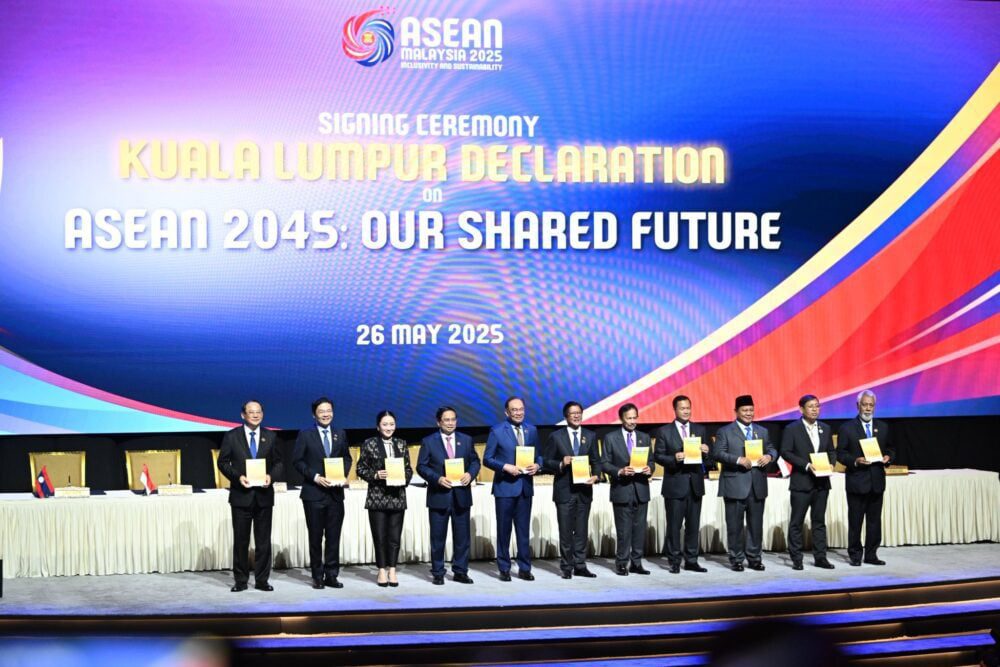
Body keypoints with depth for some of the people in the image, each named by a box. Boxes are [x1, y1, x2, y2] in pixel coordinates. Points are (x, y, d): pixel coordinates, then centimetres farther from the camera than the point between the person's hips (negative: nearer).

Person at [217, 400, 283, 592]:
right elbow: (223, 462, 2)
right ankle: (240, 580, 12)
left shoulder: (270, 437, 8)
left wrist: (271, 475, -10)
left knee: (263, 540, 4)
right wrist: (238, 477, -13)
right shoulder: (231, 436, 2)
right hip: (241, 495, -2)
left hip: (264, 495, 2)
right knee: (241, 540, 4)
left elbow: (278, 463, 10)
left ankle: (262, 580, 12)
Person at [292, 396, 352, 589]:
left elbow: (347, 458, 16)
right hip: (314, 493, -3)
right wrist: (315, 477, -14)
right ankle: (317, 576, 12)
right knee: (315, 536, 4)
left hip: (335, 492, 3)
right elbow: (297, 460, -4)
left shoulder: (340, 434, 9)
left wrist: (344, 475, -3)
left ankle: (331, 575, 11)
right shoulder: (305, 435, -2)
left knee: (334, 536, 4)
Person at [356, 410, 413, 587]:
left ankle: (392, 570, 12)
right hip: (377, 497, -3)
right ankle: (382, 571, 11)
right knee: (380, 536, 1)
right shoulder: (369, 444, 1)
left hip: (397, 497, 3)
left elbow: (409, 468, 13)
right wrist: (375, 475, -15)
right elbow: (361, 469, 0)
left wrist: (405, 476, -7)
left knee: (395, 536, 3)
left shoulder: (401, 444, 10)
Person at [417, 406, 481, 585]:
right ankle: (438, 573, 13)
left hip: (462, 495, 3)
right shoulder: (428, 442, 0)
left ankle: (460, 571, 15)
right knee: (438, 538, 4)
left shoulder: (466, 440, 9)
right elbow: (421, 466, -3)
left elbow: (475, 461, 11)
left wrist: (470, 474, -10)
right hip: (438, 495, -2)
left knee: (462, 536, 6)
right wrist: (437, 479, -17)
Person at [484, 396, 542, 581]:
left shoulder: (531, 430, 9)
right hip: (505, 486, -3)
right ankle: (504, 569, 12)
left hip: (525, 486, 3)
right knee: (504, 530, 3)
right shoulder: (497, 431, -3)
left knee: (524, 530, 7)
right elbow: (487, 459, -4)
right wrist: (505, 467, -18)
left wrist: (537, 465, -6)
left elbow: (538, 455, 16)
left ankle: (524, 568, 13)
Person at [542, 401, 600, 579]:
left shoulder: (591, 436, 10)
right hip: (564, 490, -3)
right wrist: (561, 464, -17)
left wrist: (596, 476, -8)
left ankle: (580, 566, 14)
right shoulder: (556, 437, 1)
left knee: (582, 531, 7)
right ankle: (567, 567, 9)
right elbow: (546, 462, 0)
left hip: (584, 489, 3)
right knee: (566, 531, 1)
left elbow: (596, 461, 11)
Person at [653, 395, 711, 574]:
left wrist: (705, 452, -10)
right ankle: (674, 561, 7)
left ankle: (691, 560, 13)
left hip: (695, 484, 3)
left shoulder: (700, 430, 12)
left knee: (693, 525, 7)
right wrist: (674, 459, -18)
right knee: (674, 525, 0)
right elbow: (658, 456, -2)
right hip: (675, 484, -3)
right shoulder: (664, 431, 2)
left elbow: (707, 458, 13)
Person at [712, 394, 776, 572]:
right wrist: (738, 460, -20)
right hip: (735, 485, -4)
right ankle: (736, 560, 8)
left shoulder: (762, 431, 17)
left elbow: (772, 449, 16)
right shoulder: (725, 431, 1)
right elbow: (717, 453, -8)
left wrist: (769, 456, -8)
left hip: (757, 485, 4)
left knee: (756, 524, 7)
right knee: (735, 525, 0)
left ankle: (754, 558, 16)